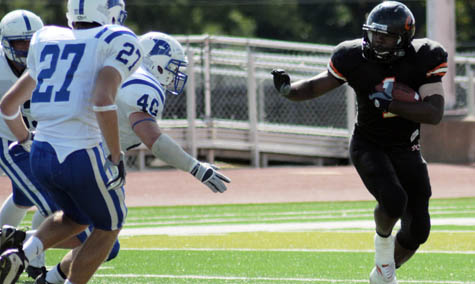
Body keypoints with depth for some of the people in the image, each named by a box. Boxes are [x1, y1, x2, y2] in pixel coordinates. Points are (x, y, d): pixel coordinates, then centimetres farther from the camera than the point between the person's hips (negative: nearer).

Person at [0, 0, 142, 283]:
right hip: (81, 159, -6)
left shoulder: (48, 40, 14)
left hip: (42, 154, 6)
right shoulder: (118, 43, -4)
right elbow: (102, 101, -21)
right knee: (109, 226, 19)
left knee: (77, 218, 29)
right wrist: (117, 158, -11)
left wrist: (26, 141, 37)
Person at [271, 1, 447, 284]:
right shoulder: (355, 58, -15)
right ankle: (382, 239, 4)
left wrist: (389, 104, -31)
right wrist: (288, 89, -28)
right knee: (394, 200, -31)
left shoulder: (423, 59, -15)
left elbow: (435, 113, -21)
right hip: (369, 146, -2)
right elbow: (315, 87, -6)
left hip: (406, 151, 2)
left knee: (418, 229, 2)